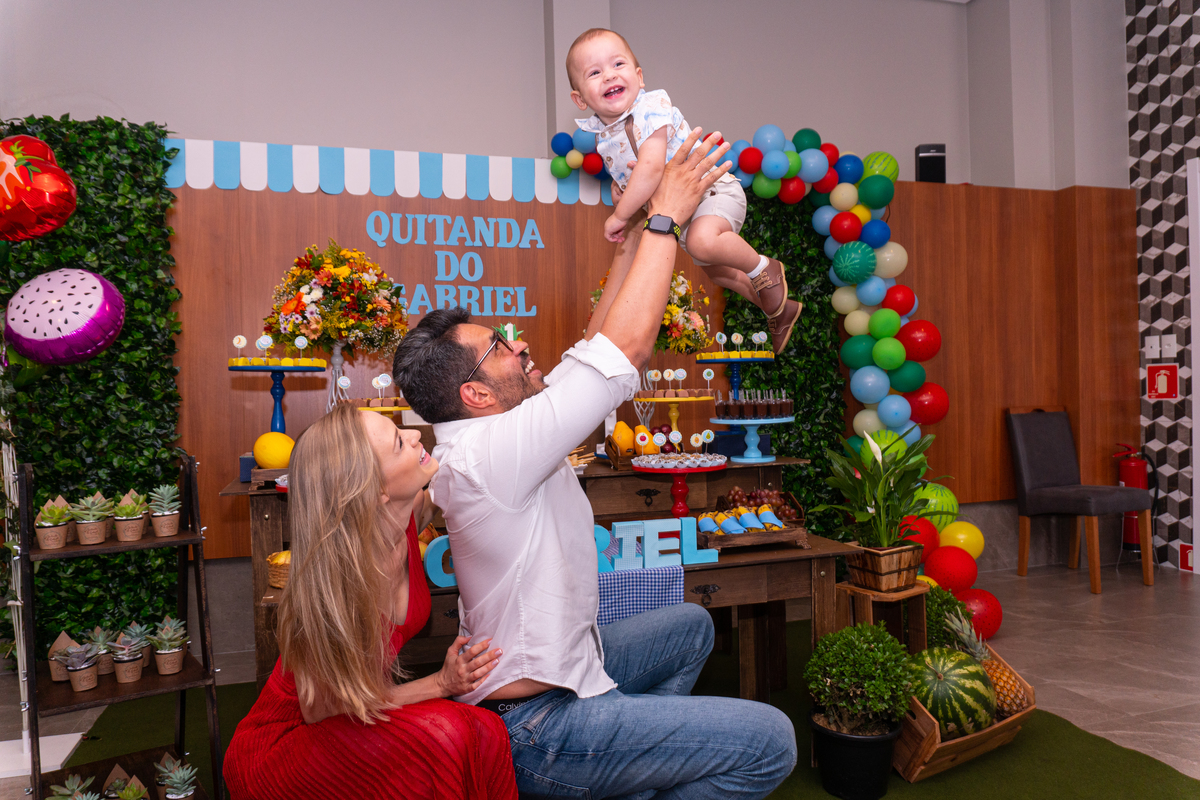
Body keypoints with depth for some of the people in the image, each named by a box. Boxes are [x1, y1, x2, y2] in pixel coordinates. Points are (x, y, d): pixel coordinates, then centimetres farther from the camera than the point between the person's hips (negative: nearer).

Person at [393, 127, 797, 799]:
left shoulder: (496, 436, 2)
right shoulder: (483, 455, -28)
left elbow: (599, 345, 5)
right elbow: (624, 350, -29)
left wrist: (640, 229, 5)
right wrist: (666, 216, -18)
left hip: (561, 664, 10)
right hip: (535, 725, -10)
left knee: (691, 625, 28)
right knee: (770, 743, -11)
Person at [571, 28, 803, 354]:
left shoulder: (653, 107, -25)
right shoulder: (602, 134, -2)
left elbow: (651, 167, -40)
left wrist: (620, 216, -34)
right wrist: (617, 186, -7)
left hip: (713, 188, -9)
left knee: (701, 240, -40)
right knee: (712, 269, 26)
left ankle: (763, 268, -9)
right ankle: (779, 309, 48)